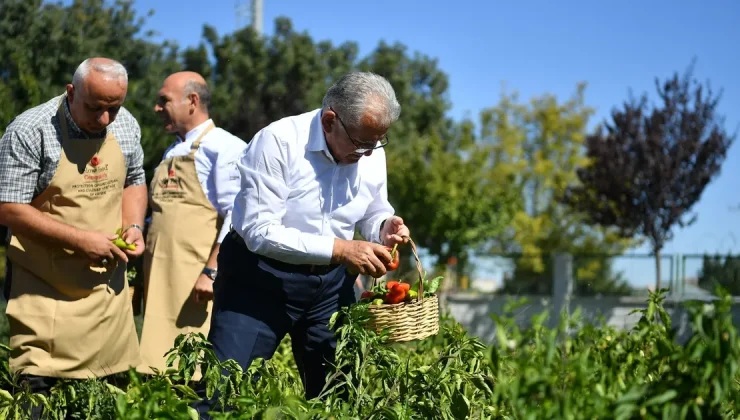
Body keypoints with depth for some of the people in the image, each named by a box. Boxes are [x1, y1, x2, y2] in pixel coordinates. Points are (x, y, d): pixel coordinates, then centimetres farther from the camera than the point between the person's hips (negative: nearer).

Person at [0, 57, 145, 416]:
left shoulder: (126, 125, 2)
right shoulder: (30, 132, -15)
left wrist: (134, 226, -3)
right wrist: (80, 240, -20)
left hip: (108, 283, 5)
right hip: (45, 289, -5)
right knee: (37, 390, -5)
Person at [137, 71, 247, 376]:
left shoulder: (223, 148, -5)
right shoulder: (170, 153, 22)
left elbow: (235, 216, -14)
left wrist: (212, 271, -20)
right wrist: (143, 276, 19)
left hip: (197, 283, -8)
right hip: (160, 283, 8)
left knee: (197, 368, -8)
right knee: (160, 367, 5)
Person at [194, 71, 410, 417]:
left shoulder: (372, 152, -3)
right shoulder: (278, 142, -22)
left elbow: (373, 212, 12)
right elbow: (259, 232, -26)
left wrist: (385, 228, -13)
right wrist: (338, 248, -32)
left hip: (329, 282, 5)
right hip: (260, 278, -5)